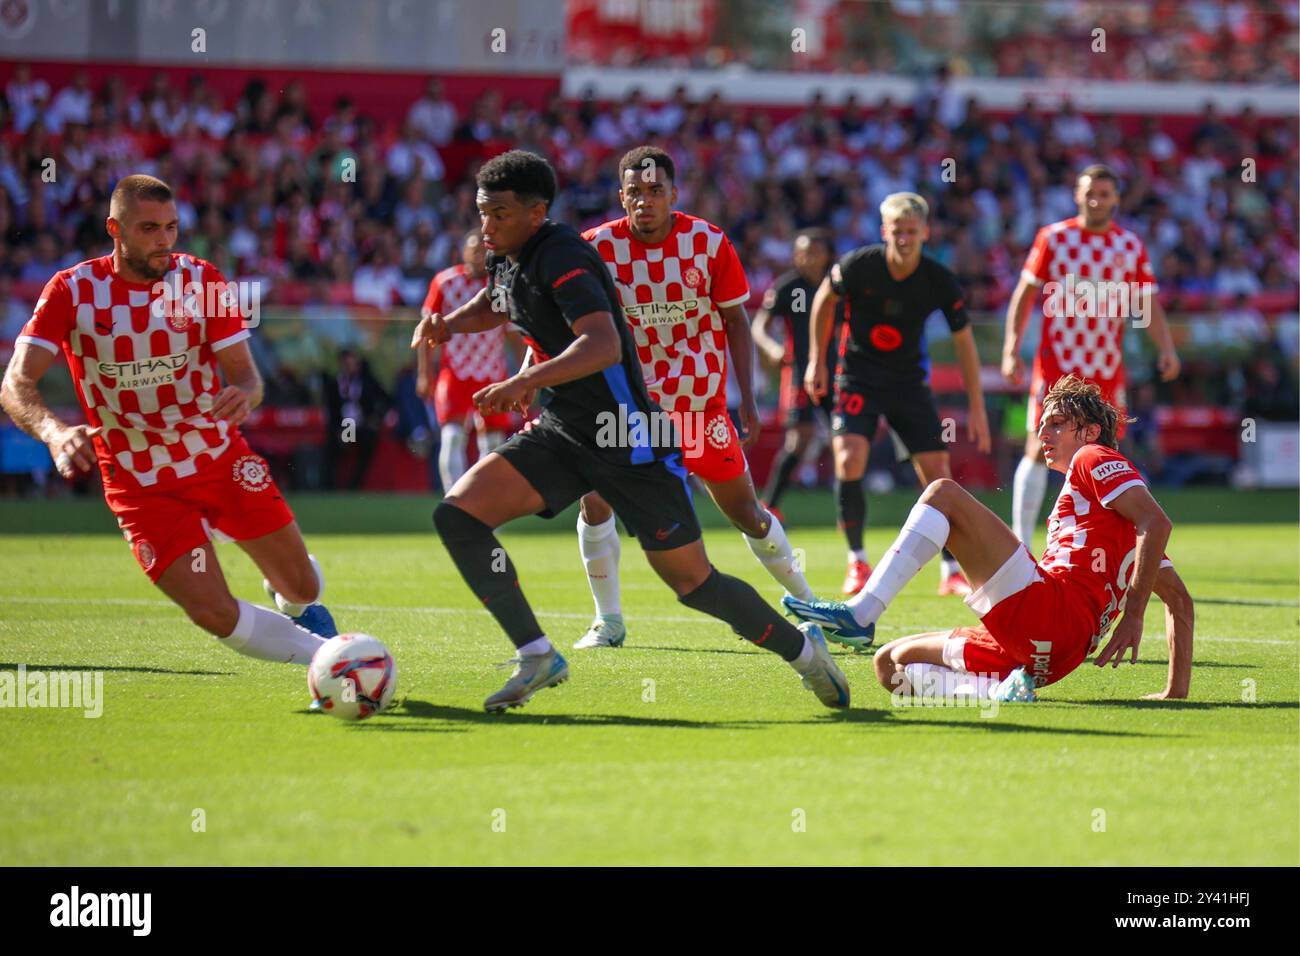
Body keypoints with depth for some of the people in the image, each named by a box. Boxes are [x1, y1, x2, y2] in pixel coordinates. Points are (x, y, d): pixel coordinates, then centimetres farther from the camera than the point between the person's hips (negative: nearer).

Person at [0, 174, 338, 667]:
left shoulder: (200, 279, -7)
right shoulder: (73, 290, -12)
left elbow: (245, 374, -8)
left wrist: (243, 394, -35)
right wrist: (54, 431, -42)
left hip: (221, 458, 2)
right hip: (140, 486, -2)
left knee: (302, 587, 2)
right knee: (217, 616, -14)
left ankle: (294, 603, 42)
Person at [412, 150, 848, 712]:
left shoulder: (562, 256, -21)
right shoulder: (506, 259, 6)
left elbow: (604, 345, -35)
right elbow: (493, 306, 31)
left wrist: (522, 383, -45)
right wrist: (449, 323, 9)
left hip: (630, 441, -8)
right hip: (561, 434, 8)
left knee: (693, 584, 1)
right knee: (457, 514, -12)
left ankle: (802, 650, 26)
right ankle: (536, 659, -8)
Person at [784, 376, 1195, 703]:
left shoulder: (1094, 459, 10)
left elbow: (1157, 522, -9)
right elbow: (1179, 599, 33)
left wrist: (1133, 614, -18)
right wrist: (1176, 691, 23)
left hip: (1041, 607, -9)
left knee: (943, 492, -9)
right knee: (891, 663, 13)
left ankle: (860, 614, -27)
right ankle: (999, 690, -12)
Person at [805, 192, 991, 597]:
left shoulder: (940, 282, -14)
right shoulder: (858, 266, -17)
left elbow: (964, 341, -2)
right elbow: (824, 299, 4)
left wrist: (977, 408, -2)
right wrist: (817, 361, 3)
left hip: (909, 381, 1)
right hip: (858, 376, -1)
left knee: (937, 472, -5)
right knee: (850, 461, -21)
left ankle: (951, 571, 8)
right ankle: (857, 561, -4)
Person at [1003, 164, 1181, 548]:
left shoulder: (1131, 247, 7)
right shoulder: (1053, 238, 1)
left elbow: (1148, 304, 8)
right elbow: (1024, 295, 3)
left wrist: (1166, 349, -9)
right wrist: (1011, 351, -5)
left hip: (1107, 370, 3)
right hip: (1056, 366, -3)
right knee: (1039, 451, -8)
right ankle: (1019, 545, -4)